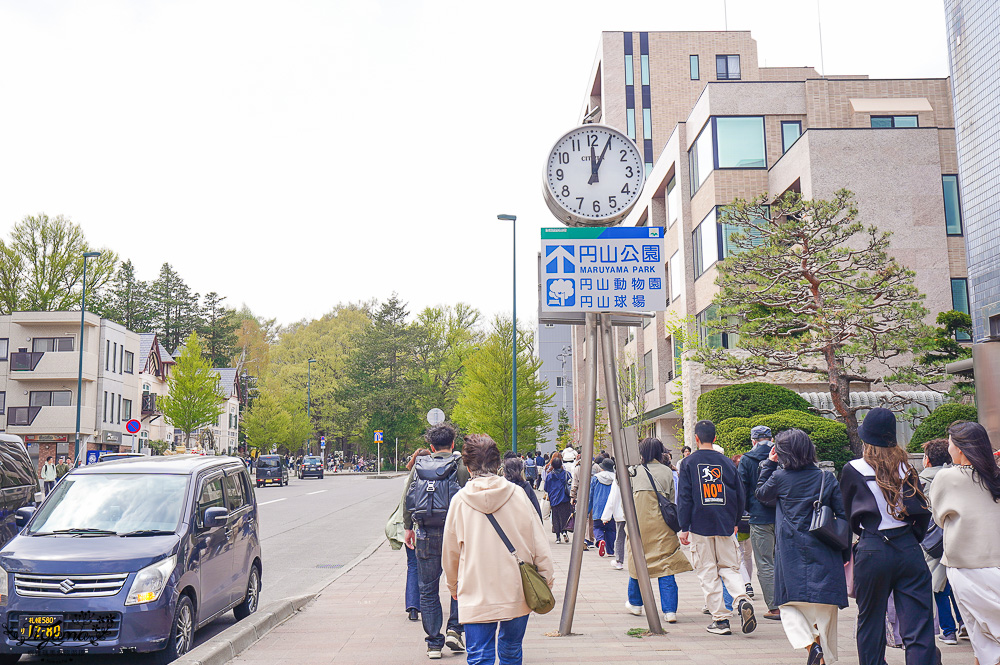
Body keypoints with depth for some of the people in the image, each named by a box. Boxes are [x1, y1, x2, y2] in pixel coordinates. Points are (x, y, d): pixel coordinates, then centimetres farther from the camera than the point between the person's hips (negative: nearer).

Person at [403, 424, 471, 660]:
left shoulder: (418, 466, 6)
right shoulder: (460, 466, -4)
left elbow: (407, 499, 9)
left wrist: (409, 528, 18)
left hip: (425, 535, 2)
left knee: (428, 589, 10)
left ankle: (434, 643, 13)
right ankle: (454, 629, 8)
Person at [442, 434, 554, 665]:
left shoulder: (460, 500, -4)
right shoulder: (516, 494, -4)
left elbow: (450, 550, 7)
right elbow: (538, 543, 0)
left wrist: (452, 585, 23)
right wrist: (547, 579, 11)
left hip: (476, 596, -1)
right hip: (516, 593, 2)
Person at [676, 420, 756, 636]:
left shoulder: (689, 462, -2)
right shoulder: (726, 462, 6)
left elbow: (684, 497, -5)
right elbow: (740, 495, 9)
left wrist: (684, 527, -1)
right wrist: (735, 521, 22)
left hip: (700, 525, -2)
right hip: (725, 525, 3)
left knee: (708, 573, 4)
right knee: (729, 567, 12)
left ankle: (720, 619, 2)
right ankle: (742, 599, -14)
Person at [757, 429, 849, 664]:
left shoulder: (780, 477, -4)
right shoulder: (827, 478, 2)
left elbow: (760, 494, 17)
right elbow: (843, 516, 3)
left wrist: (768, 463, 19)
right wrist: (844, 553, 12)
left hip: (791, 555, -2)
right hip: (824, 555, 2)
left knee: (789, 605, 9)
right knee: (825, 609, 11)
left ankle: (809, 644, -14)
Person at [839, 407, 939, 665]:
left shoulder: (853, 470, -2)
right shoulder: (905, 467, 4)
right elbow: (922, 512, 5)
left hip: (873, 551, -2)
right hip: (909, 548, 2)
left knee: (870, 623, 12)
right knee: (919, 628, 2)